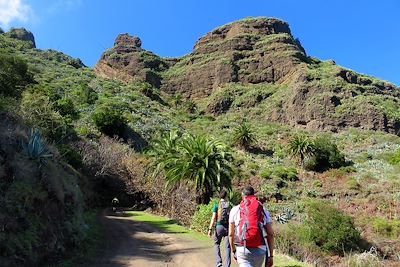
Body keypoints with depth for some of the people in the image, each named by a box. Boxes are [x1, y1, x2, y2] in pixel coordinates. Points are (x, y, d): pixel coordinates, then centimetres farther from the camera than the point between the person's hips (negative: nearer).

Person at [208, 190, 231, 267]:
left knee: (217, 244, 17)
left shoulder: (216, 206, -2)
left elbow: (213, 218, -8)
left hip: (219, 227, -1)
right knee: (227, 247, 6)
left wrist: (210, 229, -7)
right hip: (227, 227, 1)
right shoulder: (229, 206, 3)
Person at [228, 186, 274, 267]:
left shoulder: (235, 210, 4)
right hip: (260, 250, 3)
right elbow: (270, 234, 3)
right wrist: (271, 255, 8)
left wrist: (233, 251, 18)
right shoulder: (263, 210, 7)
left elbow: (231, 234, 5)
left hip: (243, 249, -2)